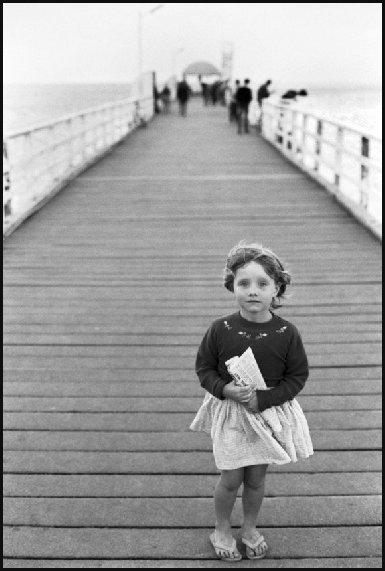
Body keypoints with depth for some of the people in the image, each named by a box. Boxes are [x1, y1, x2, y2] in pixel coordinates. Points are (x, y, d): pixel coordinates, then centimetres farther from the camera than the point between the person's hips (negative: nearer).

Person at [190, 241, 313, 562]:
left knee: (257, 478, 16)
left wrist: (263, 399, -19)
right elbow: (204, 368, -4)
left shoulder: (287, 333, -15)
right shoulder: (220, 329, -15)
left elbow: (298, 376, -7)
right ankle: (222, 530, 33)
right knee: (231, 479, 7)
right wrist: (224, 389, -24)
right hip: (229, 413, -1)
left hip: (270, 413, 1)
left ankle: (250, 529, 41)